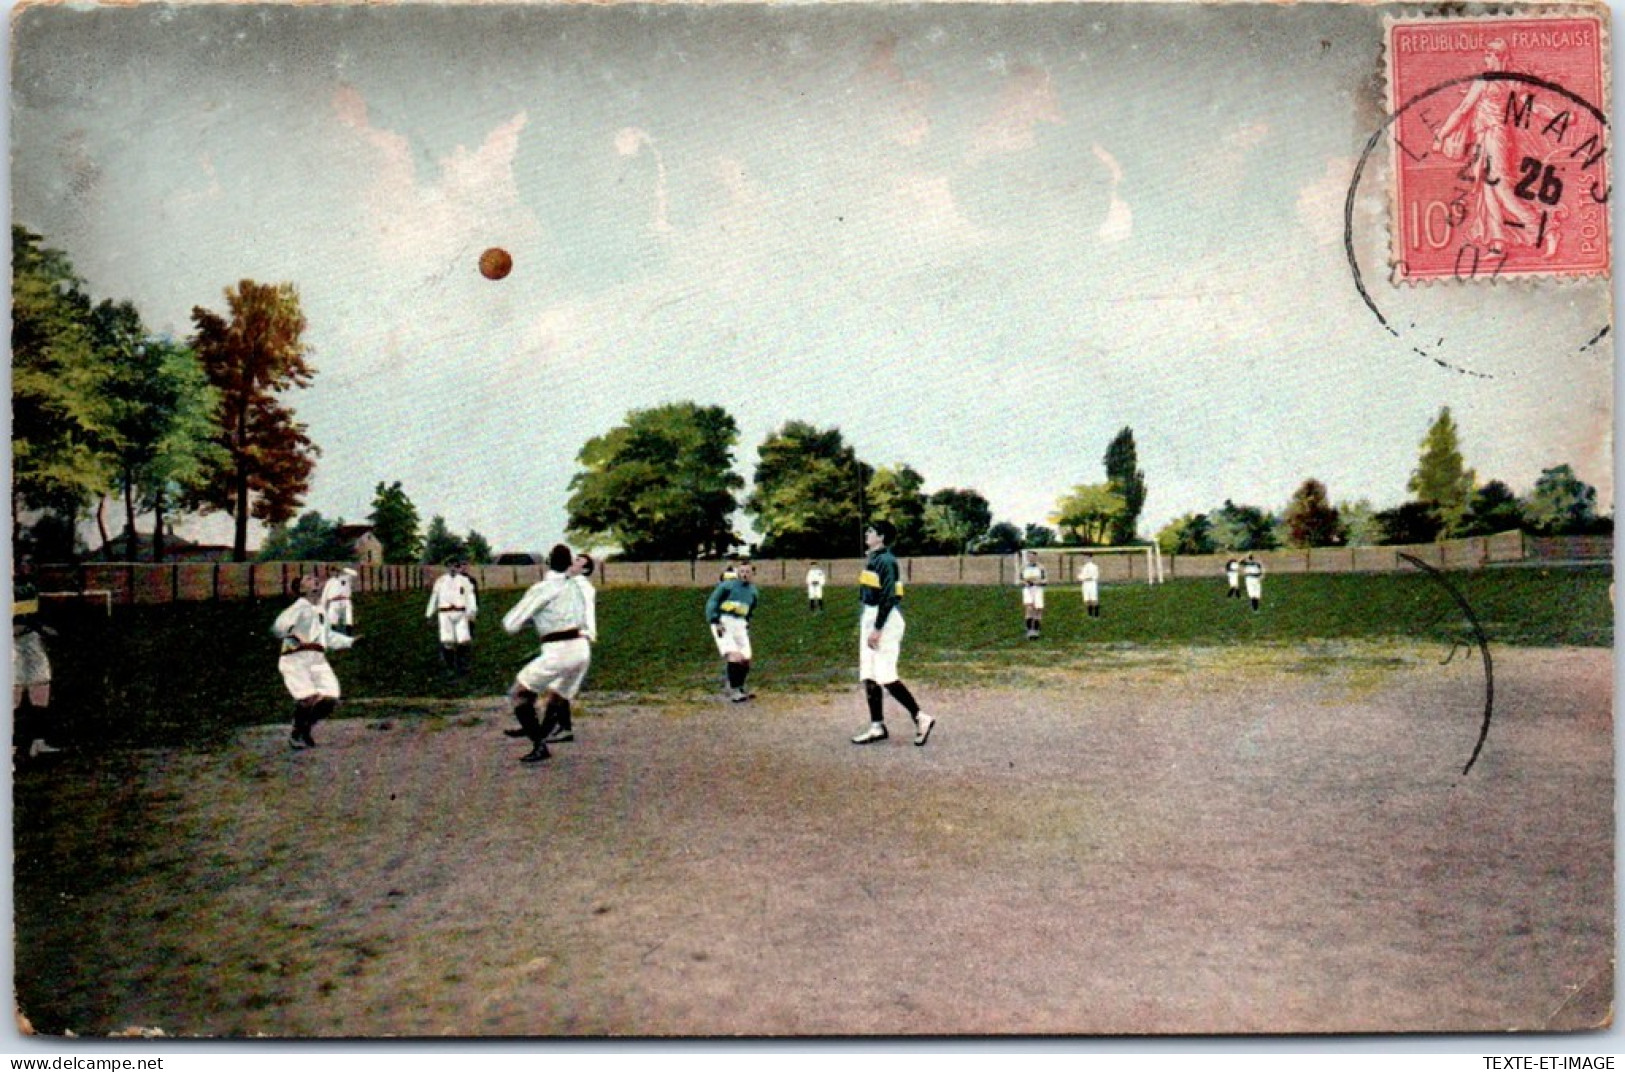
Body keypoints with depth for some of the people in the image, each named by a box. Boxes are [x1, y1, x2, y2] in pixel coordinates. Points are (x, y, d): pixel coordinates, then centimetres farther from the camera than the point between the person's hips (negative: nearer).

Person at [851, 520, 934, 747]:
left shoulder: (886, 560, -15)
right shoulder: (874, 559, 14)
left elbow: (888, 598, -20)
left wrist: (877, 629, -22)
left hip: (885, 620, -10)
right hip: (871, 617, 10)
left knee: (885, 676, -11)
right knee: (868, 676, 9)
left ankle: (921, 718, -2)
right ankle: (877, 727, 14)